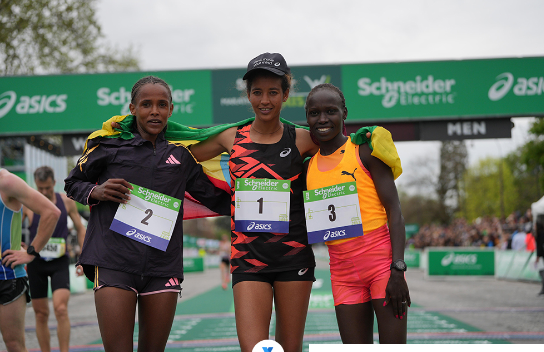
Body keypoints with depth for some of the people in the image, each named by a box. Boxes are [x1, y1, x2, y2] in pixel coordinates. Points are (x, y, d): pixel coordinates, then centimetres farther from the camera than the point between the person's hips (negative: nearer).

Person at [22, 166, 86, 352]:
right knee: (41, 314, 5)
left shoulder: (67, 202, 1)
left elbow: (80, 229, 10)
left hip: (60, 262, -1)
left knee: (61, 309, -17)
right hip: (36, 263, 1)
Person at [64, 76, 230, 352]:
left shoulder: (181, 154, 13)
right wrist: (96, 192, -6)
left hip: (164, 265, 3)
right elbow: (72, 184, 15)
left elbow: (214, 198, 19)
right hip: (114, 263, -3)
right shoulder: (110, 145, 6)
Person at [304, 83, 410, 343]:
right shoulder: (309, 166, 12)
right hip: (343, 271, 5)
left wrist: (397, 269, -15)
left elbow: (394, 210, -8)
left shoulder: (365, 150, -2)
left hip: (381, 259, -5)